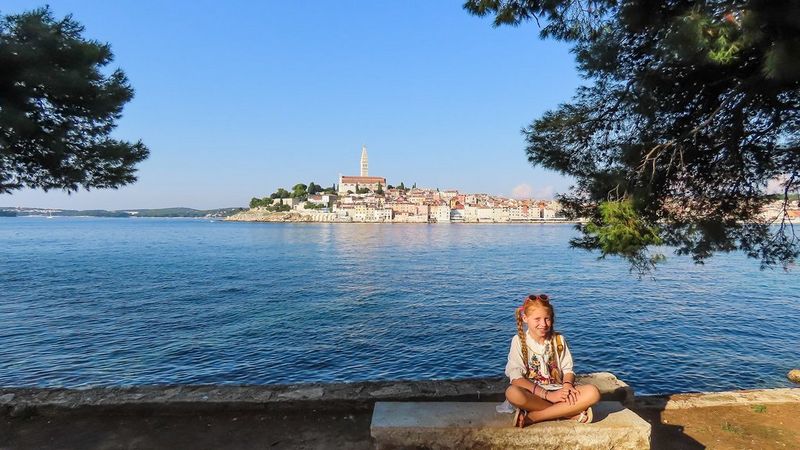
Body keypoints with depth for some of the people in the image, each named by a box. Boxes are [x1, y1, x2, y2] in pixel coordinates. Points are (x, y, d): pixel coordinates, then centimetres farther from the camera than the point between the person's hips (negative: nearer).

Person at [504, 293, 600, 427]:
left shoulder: (559, 340, 8)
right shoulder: (519, 341, -3)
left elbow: (568, 370, 7)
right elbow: (516, 378, -11)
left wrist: (567, 385, -17)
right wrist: (548, 395, -20)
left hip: (557, 392, 4)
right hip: (532, 394, -3)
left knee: (593, 392, -24)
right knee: (512, 393, -37)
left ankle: (531, 417, -23)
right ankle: (573, 413, -24)